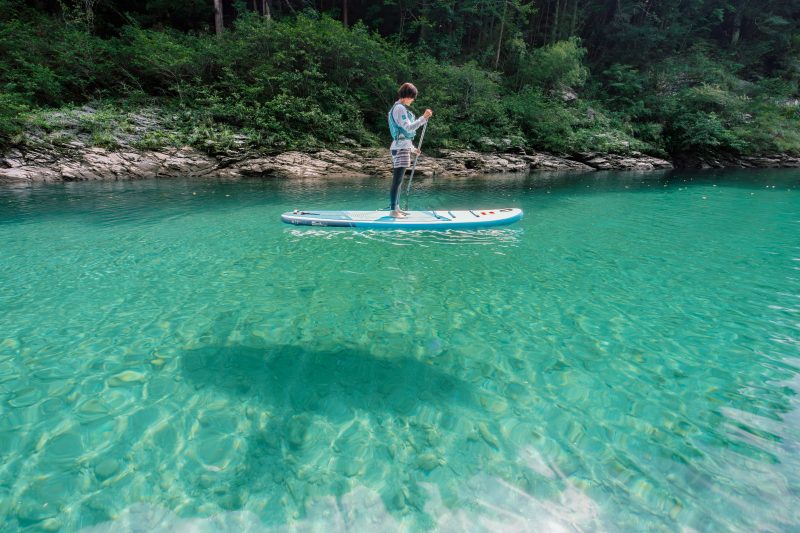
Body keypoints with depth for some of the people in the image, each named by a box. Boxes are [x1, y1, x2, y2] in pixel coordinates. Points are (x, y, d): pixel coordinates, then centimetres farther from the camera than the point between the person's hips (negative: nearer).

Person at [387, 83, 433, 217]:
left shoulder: (400, 108, 22)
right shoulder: (399, 108, -10)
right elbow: (408, 128, -19)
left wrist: (412, 148, 26)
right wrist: (424, 118, -23)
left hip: (402, 147, 10)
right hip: (400, 148, -10)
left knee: (398, 180, 10)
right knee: (397, 180, -10)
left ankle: (396, 208, 15)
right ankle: (393, 210, -9)